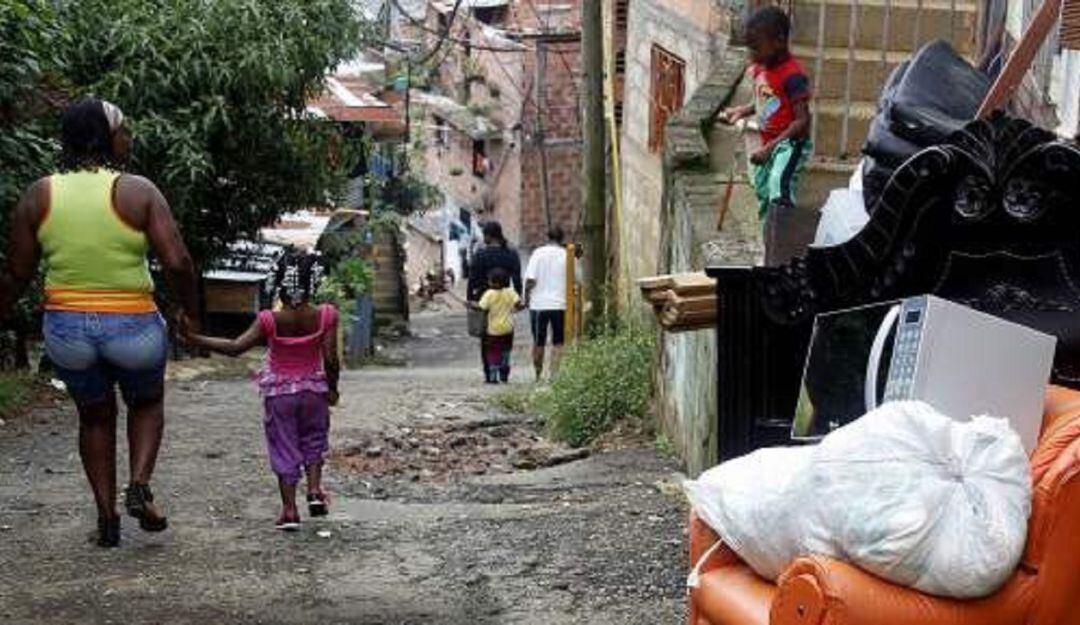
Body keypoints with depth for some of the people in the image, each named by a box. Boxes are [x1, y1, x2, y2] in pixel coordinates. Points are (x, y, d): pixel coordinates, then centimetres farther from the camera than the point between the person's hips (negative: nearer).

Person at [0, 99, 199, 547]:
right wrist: (192, 309, 1)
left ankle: (106, 514, 21)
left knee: (94, 416, 23)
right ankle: (140, 486, 5)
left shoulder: (38, 196, -2)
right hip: (132, 326, -2)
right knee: (147, 403, 25)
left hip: (67, 326, 3)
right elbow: (176, 262, -16)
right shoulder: (138, 192, -11)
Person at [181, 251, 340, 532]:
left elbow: (236, 347, -24)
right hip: (313, 389, 1)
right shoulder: (324, 317, -15)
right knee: (313, 440, 23)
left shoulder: (270, 321, -19)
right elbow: (331, 359, -12)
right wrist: (332, 388, 4)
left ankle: (289, 509, 8)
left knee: (284, 448, 9)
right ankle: (315, 489, 6)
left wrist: (194, 338, -22)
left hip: (279, 392, -1)